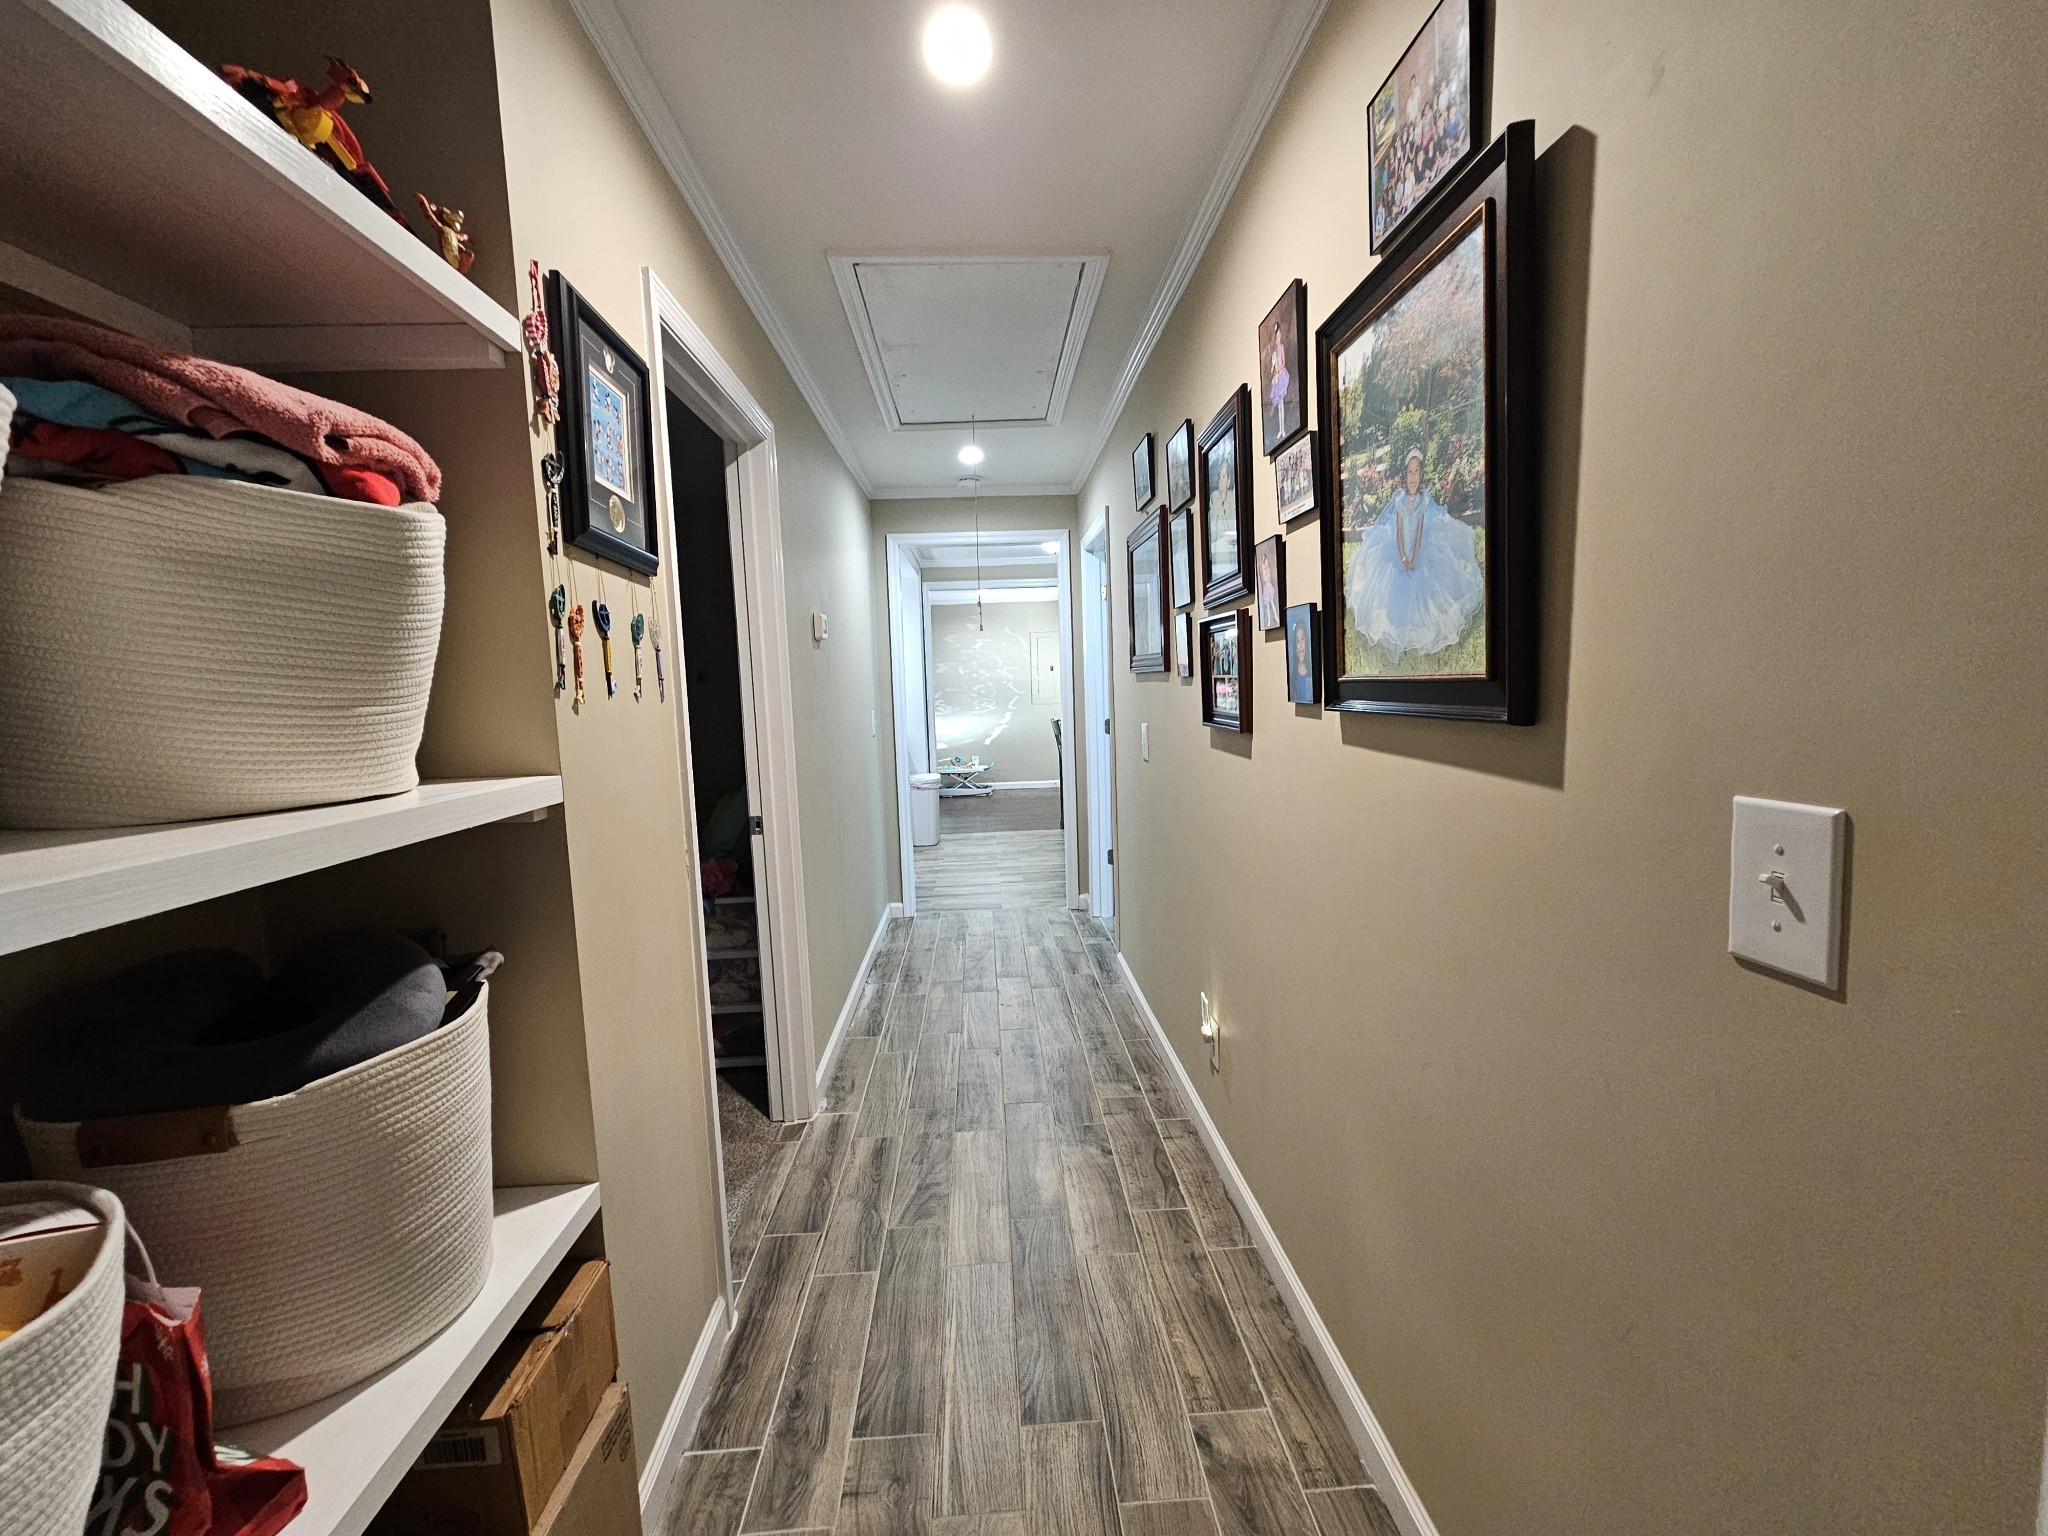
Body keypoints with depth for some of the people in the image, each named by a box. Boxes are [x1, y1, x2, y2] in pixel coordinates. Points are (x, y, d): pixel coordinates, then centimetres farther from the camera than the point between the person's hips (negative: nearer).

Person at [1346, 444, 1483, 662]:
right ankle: (1398, 642, 16)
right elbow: (1399, 532, -9)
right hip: (1398, 553, -1)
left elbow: (1420, 533, -7)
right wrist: (1403, 559, -16)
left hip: (1419, 554, 1)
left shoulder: (1424, 499, -7)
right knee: (1396, 594, 1)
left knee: (1420, 596, 1)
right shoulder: (1399, 499, -10)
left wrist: (1414, 558, -16)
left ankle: (1419, 640, 16)